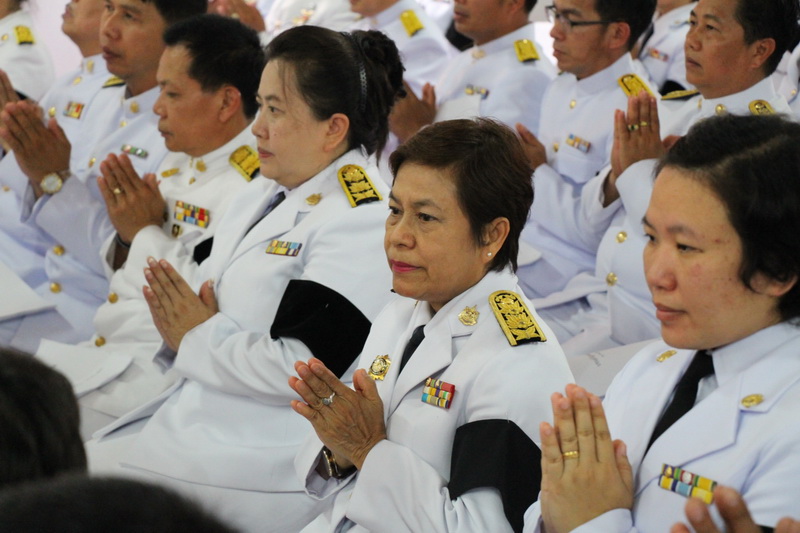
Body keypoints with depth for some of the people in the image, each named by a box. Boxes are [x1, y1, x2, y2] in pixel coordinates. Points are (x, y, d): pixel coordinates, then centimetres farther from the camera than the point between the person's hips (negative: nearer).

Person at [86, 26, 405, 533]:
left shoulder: (361, 222, -15)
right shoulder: (262, 195, 15)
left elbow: (299, 366, -23)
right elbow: (207, 296, 22)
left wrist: (197, 340, -10)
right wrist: (177, 324, -2)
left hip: (264, 462, -9)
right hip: (195, 414, 9)